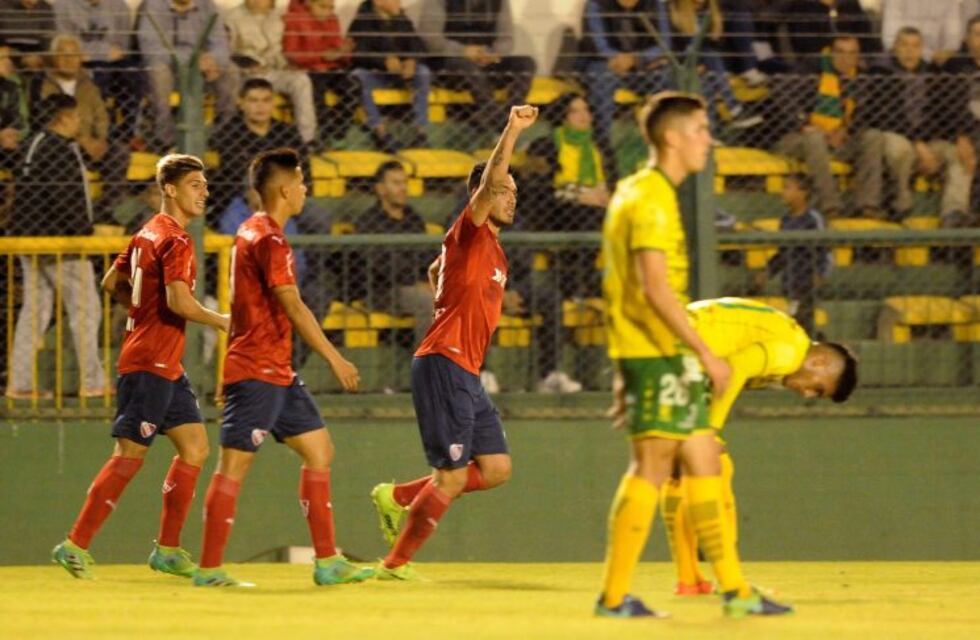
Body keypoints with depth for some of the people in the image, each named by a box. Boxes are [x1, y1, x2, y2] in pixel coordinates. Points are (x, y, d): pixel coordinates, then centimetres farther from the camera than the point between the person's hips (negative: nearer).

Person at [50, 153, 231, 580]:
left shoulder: (148, 233, 15)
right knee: (129, 456, -7)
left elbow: (111, 282, 23)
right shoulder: (175, 240, -14)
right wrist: (221, 321, -12)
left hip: (167, 367, 10)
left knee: (194, 447, 10)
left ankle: (168, 549, 12)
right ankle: (76, 545, -3)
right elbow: (179, 302, -25)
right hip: (151, 363, -10)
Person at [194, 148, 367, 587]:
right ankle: (209, 569, -5)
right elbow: (294, 308, -20)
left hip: (277, 371, 10)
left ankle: (327, 561, 9)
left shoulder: (250, 232, 16)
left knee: (319, 450, 9)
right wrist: (334, 359, -16)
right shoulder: (270, 241, -15)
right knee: (234, 464, -7)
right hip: (256, 370, -10)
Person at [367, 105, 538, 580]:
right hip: (443, 365, -10)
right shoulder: (469, 233, -8)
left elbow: (435, 271, 36)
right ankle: (396, 563, 2)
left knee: (496, 469, 7)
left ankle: (398, 498, 16)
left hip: (466, 374, 10)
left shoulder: (493, 250, 19)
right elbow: (489, 183, -26)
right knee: (453, 477, -9)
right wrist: (511, 133, -34)